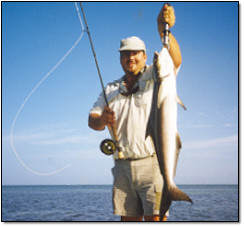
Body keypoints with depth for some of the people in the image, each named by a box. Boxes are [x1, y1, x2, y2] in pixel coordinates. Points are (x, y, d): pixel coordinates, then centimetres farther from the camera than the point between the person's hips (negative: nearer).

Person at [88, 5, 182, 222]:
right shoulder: (111, 89, 18)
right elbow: (92, 120, 13)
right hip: (123, 167, 5)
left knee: (154, 218, -9)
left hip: (152, 163, -4)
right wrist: (102, 120, -12)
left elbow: (175, 61, -16)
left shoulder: (154, 77, 4)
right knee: (129, 218, 8)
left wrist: (163, 30, -34)